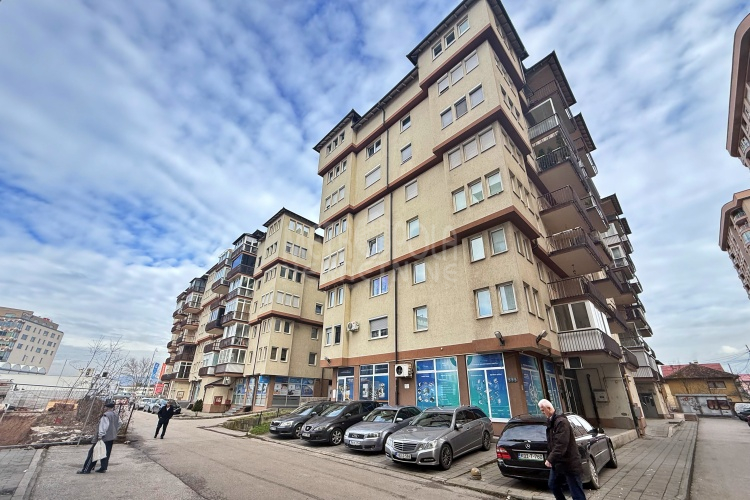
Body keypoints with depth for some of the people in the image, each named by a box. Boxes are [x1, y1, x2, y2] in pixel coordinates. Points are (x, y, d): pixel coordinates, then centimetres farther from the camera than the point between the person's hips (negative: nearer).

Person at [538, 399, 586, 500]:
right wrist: (549, 458, 7)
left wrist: (550, 459, -27)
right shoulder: (550, 422, 6)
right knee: (552, 484, 20)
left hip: (569, 463, -9)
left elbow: (561, 445, -28)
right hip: (557, 463, 9)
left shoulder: (561, 422, -23)